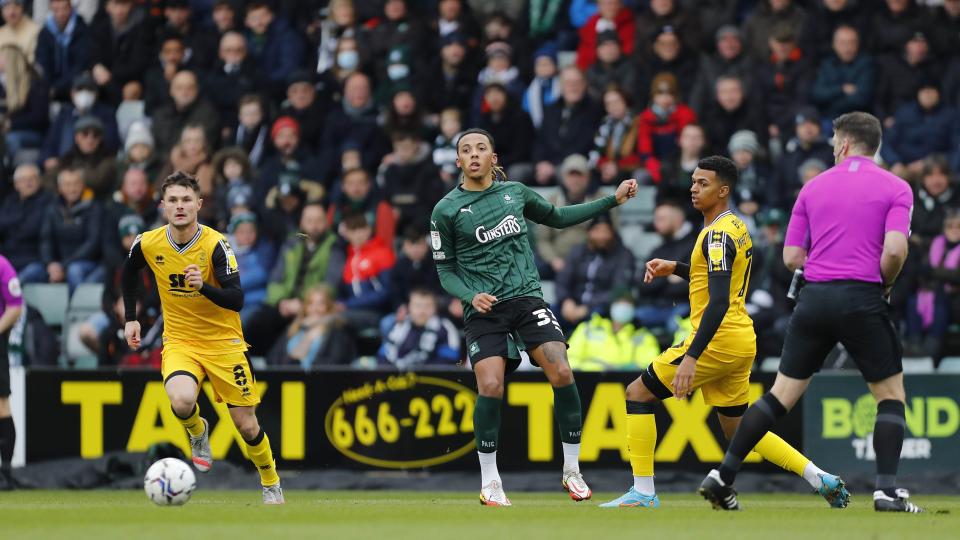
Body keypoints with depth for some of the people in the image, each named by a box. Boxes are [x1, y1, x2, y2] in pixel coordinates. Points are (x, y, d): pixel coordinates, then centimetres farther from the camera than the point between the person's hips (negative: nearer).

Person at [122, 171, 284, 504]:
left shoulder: (215, 244, -18)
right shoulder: (148, 245, -8)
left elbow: (237, 300, -24)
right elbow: (129, 273, 16)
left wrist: (204, 286, -40)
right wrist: (130, 319, 14)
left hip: (223, 341, -1)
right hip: (179, 341, 1)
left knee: (246, 425, 2)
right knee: (181, 401, -30)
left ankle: (271, 484, 30)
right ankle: (198, 432, 6)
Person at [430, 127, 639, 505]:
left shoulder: (515, 193, 10)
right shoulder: (446, 211, 1)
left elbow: (558, 218, 25)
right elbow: (445, 270, 5)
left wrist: (613, 200, 22)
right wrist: (471, 296, -15)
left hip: (526, 297, 2)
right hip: (484, 308, -2)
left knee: (561, 373, -15)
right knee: (490, 387, -19)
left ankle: (572, 470, -1)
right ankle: (489, 481, -1)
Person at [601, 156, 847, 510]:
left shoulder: (718, 234, -16)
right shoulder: (737, 228, 13)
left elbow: (719, 302, -25)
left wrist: (691, 357, -30)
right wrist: (675, 268, 21)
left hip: (717, 342, -9)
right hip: (742, 342, 9)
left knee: (638, 394, -2)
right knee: (738, 430, 18)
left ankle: (643, 493, -5)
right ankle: (821, 480, 12)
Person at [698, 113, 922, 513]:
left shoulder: (814, 187, 12)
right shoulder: (895, 188, 2)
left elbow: (792, 257, 9)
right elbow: (895, 250, -12)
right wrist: (885, 284, 6)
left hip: (813, 299, 3)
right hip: (861, 300, -3)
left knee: (781, 394, 10)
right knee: (891, 394, 9)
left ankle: (722, 476, 6)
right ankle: (887, 490, -4)